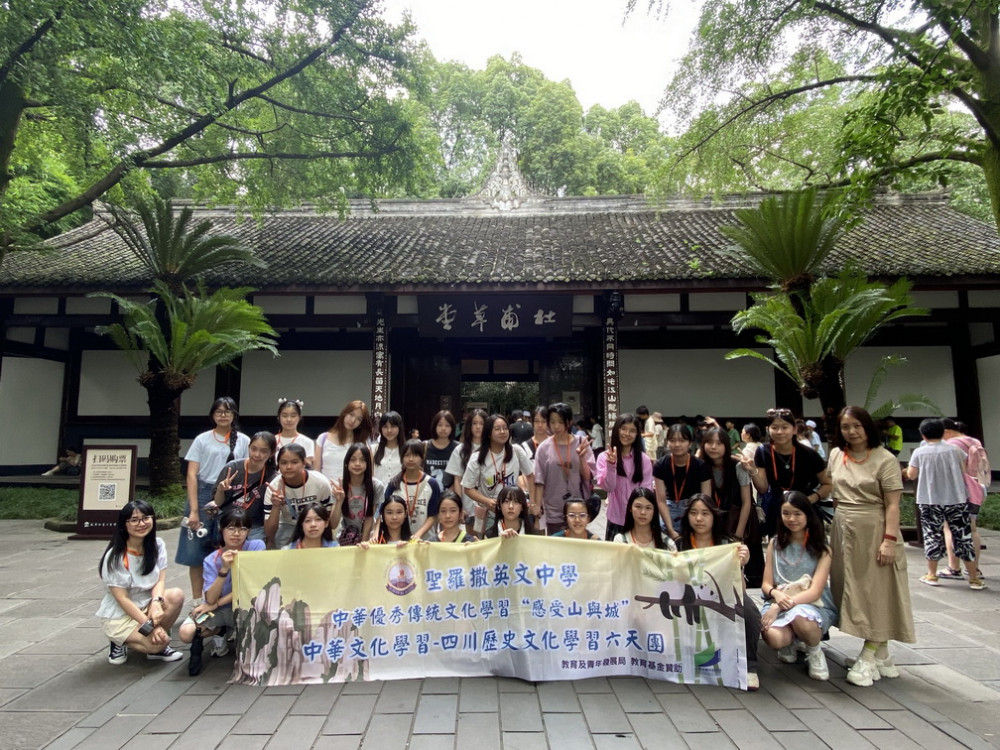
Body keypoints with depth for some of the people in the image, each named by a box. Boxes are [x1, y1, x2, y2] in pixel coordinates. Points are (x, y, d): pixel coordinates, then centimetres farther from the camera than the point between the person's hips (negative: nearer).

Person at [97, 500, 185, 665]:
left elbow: (161, 580, -7)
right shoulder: (114, 557, -20)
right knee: (158, 643, -27)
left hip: (146, 605, 5)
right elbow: (122, 599, -19)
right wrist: (149, 626, -23)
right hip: (119, 616, -5)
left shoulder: (157, 545, -5)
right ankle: (120, 642, 4)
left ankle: (157, 647, -5)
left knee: (176, 595, -26)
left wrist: (156, 602, -30)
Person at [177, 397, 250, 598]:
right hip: (204, 495, 0)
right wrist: (193, 510, -8)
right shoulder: (202, 440, 4)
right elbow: (191, 475, 0)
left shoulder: (243, 441, 7)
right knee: (197, 550, 3)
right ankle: (197, 600, 16)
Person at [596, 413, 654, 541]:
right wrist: (611, 465, -27)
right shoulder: (604, 457, -3)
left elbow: (647, 491, 1)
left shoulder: (644, 460, 0)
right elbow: (608, 487, -13)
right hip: (616, 519, 0)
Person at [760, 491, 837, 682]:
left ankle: (814, 652, -4)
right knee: (773, 637, -33)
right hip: (779, 604, 2)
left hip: (814, 606, -2)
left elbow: (815, 591, -11)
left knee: (799, 616, -40)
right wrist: (776, 594, -20)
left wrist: (779, 607, -23)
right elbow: (766, 584, 6)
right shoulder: (775, 544, 7)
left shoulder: (821, 549, -1)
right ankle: (788, 643, 6)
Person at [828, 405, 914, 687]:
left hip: (873, 531, -5)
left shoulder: (885, 459, -9)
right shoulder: (836, 455, 6)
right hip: (843, 530, 6)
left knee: (875, 591, 0)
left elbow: (892, 504, -11)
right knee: (851, 591, 9)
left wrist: (889, 539, -17)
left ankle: (867, 658, 6)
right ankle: (881, 655, 23)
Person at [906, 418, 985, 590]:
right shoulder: (954, 449, -1)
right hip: (956, 499, 1)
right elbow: (965, 471, 7)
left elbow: (911, 475, -2)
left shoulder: (919, 452, -5)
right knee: (963, 537, 8)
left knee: (932, 537, 7)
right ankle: (975, 579, 13)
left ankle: (932, 575, 14)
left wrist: (909, 467, 15)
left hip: (930, 501, -1)